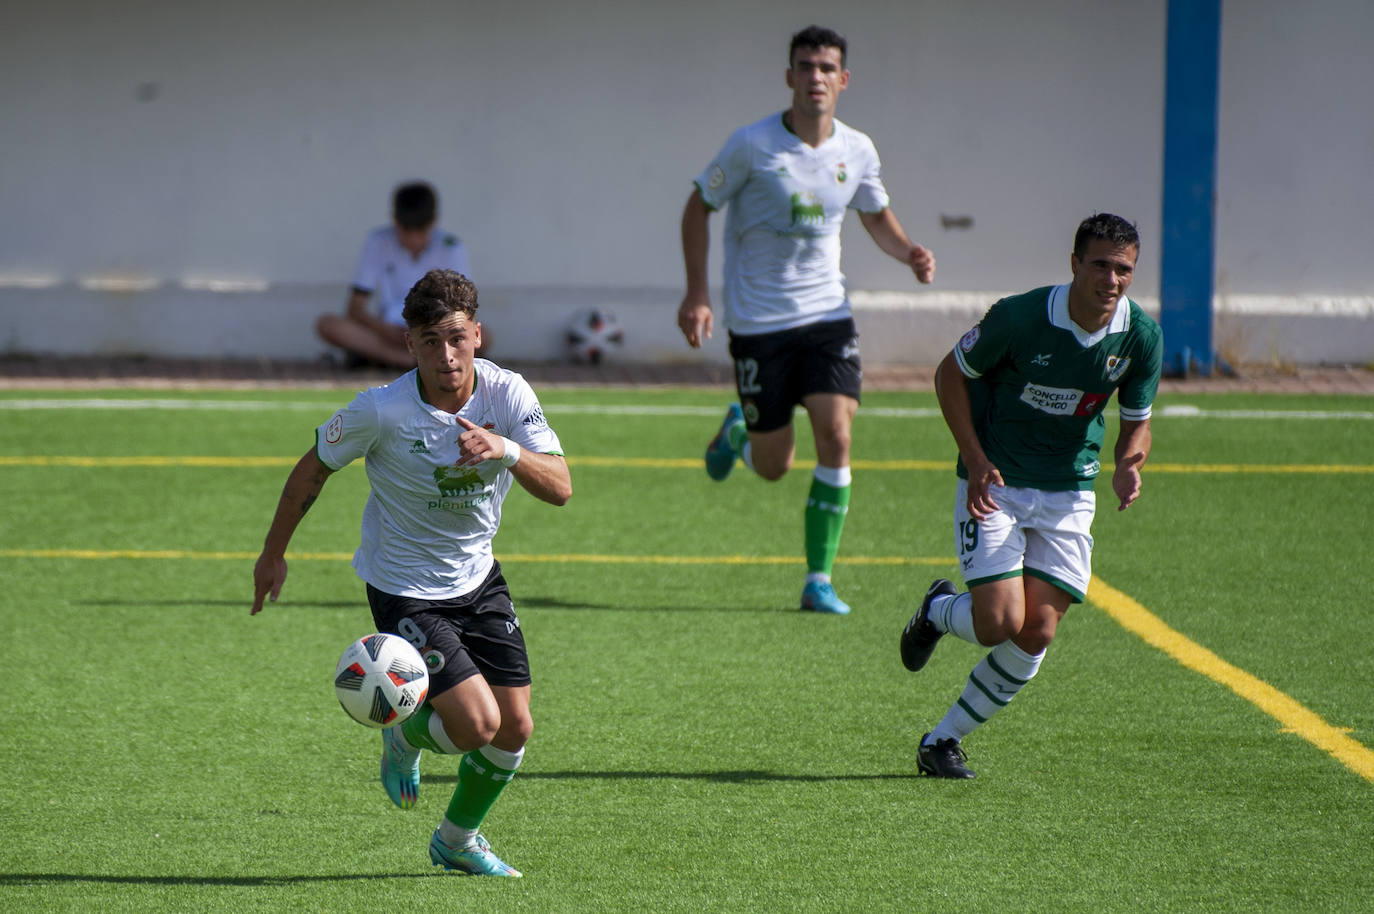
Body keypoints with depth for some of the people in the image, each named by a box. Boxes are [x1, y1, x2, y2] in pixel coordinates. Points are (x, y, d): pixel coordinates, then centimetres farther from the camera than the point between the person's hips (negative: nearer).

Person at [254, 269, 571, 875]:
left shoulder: (507, 394, -14)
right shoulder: (381, 411, -23)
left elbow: (559, 488, -20)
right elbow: (313, 468, -6)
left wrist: (508, 450, -40)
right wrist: (274, 554, 2)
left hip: (478, 579, 5)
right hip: (405, 590, -5)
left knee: (514, 728, 4)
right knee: (477, 724, -17)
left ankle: (458, 838, 31)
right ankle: (406, 735, 19)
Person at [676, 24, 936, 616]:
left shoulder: (857, 152, 0)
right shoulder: (752, 145, -12)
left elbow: (876, 216, 18)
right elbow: (699, 206, -1)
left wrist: (909, 253, -4)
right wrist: (697, 292, -8)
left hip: (826, 313, 3)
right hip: (758, 322, -3)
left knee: (836, 435, -15)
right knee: (773, 466, 2)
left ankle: (819, 579, -4)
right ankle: (737, 431, 41)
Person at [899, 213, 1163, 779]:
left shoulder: (1140, 336, -8)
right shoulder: (1019, 317, -20)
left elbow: (1137, 422, 6)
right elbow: (950, 375, -5)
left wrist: (1128, 466, -17)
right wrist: (976, 462, -14)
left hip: (1069, 493, 4)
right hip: (994, 485, -4)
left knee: (1037, 633, -6)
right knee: (1000, 622, -16)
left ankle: (943, 740, 11)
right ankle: (938, 611, 21)